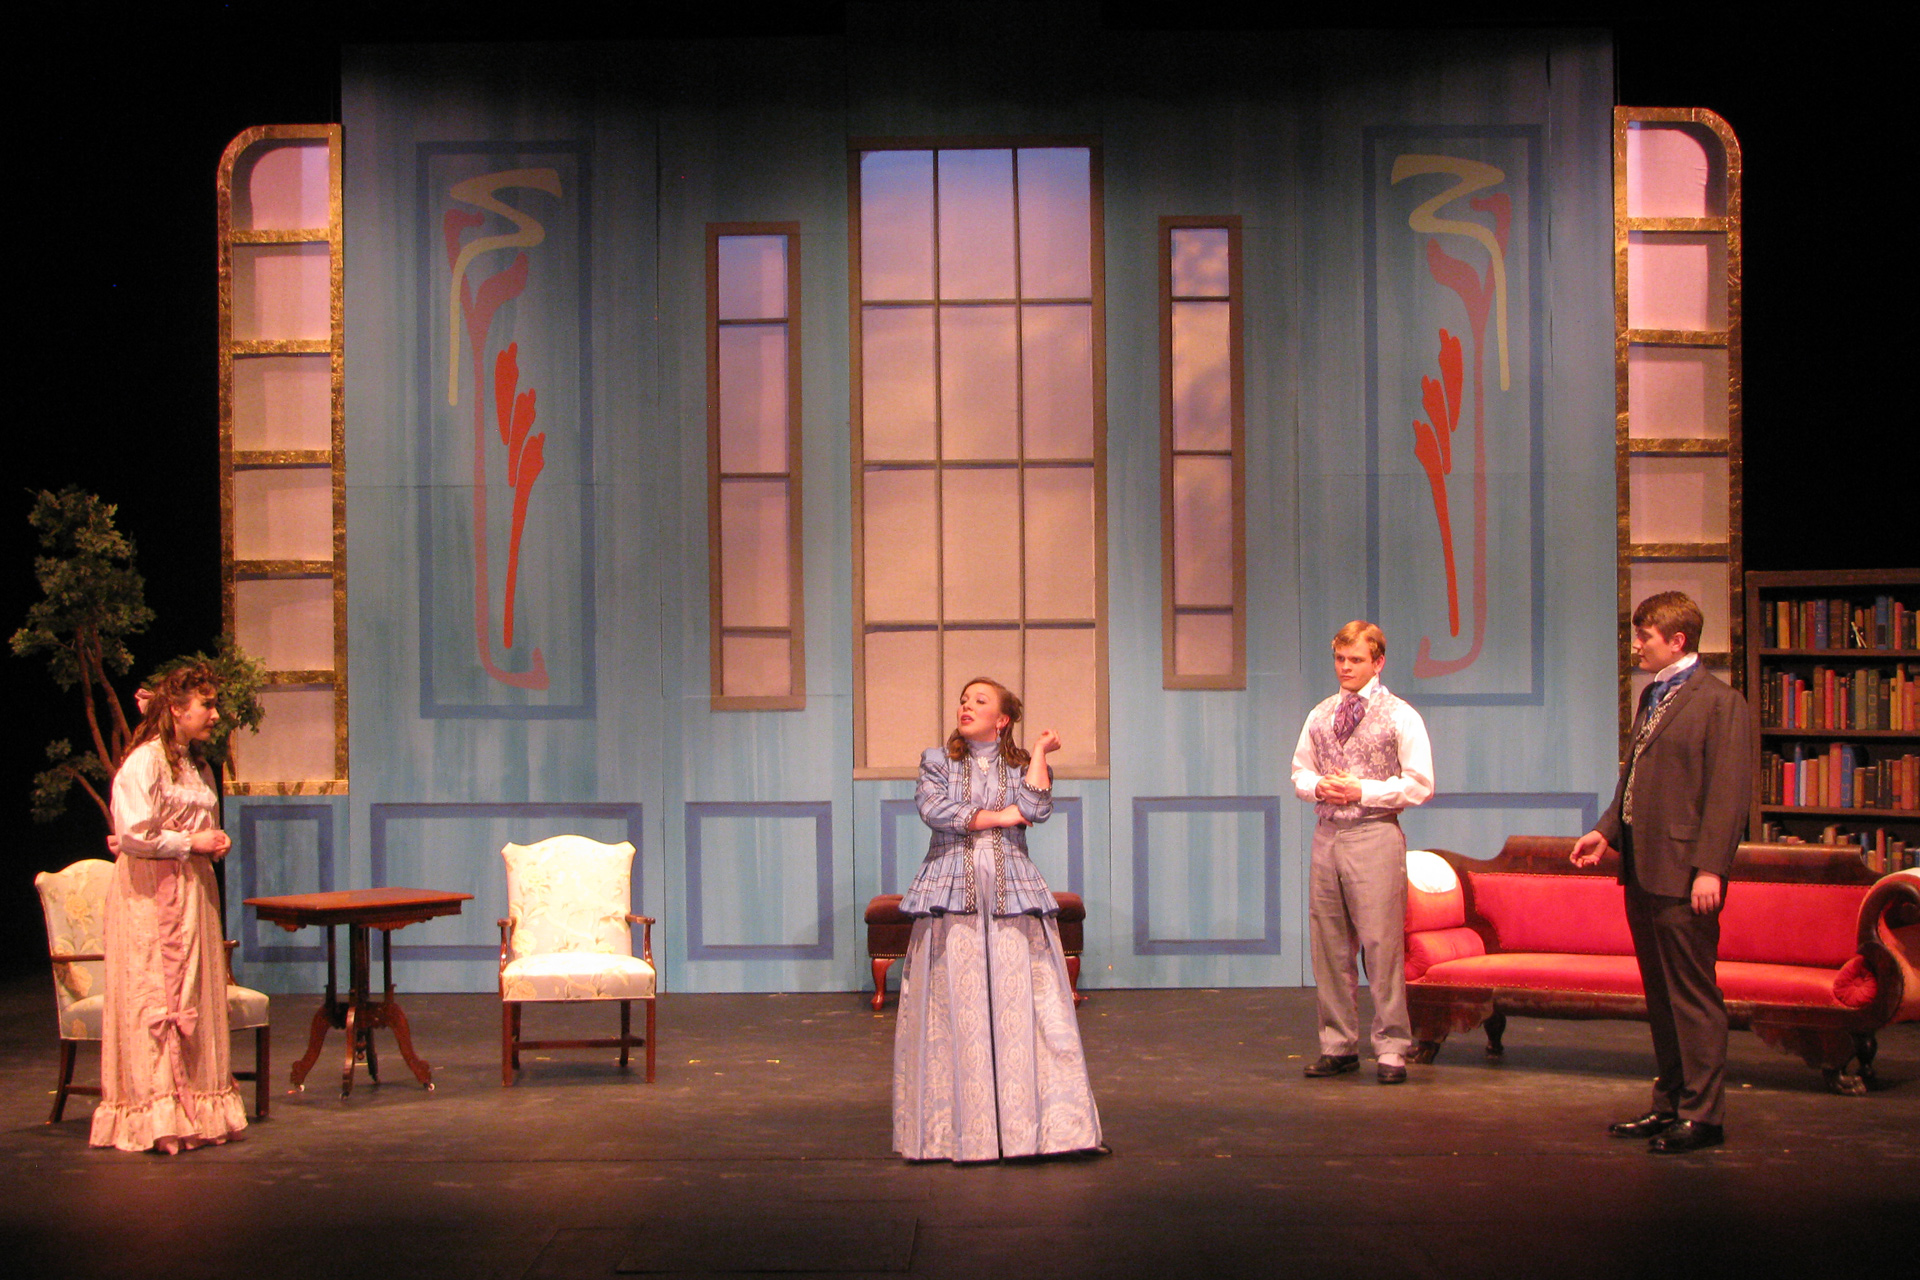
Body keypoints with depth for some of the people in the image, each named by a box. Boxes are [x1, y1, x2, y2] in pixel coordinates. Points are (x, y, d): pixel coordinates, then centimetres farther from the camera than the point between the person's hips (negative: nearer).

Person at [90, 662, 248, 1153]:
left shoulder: (198, 767, 17)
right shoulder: (143, 763, -10)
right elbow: (133, 834, -19)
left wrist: (217, 844, 8)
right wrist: (192, 843, -13)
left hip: (194, 890, 8)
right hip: (152, 896, -8)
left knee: (198, 1000, 5)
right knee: (156, 999, -8)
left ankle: (198, 1110, 8)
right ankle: (157, 1118, -7)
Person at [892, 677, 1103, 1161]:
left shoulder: (1021, 765, 14)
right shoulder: (937, 761, 13)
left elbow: (1037, 808, -7)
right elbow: (933, 809, -6)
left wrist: (1041, 751, 1)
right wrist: (1000, 816, -4)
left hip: (1013, 898, 1)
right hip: (951, 894, -1)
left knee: (1022, 1006, -6)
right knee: (955, 1008, -5)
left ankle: (1030, 1123, -4)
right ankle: (959, 1131, 0)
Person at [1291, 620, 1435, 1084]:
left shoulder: (1400, 717, 0)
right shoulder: (1320, 716, 15)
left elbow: (1419, 784, -4)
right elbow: (1300, 772, 22)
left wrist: (1362, 791, -12)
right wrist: (1318, 786, -1)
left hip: (1374, 837, -5)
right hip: (1326, 835, 5)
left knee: (1382, 942, -7)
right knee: (1329, 944, 7)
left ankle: (1391, 1049, 0)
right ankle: (1339, 1045, 16)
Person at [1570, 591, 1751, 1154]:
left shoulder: (1720, 702, -10)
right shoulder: (1651, 697, 18)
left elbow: (1729, 792, -15)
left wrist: (1709, 867, -20)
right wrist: (1606, 831, 10)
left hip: (1683, 875, -9)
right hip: (1642, 870, 9)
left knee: (1692, 995, -3)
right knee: (1660, 996, 14)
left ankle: (1703, 1113, 4)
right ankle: (1669, 1103, 23)